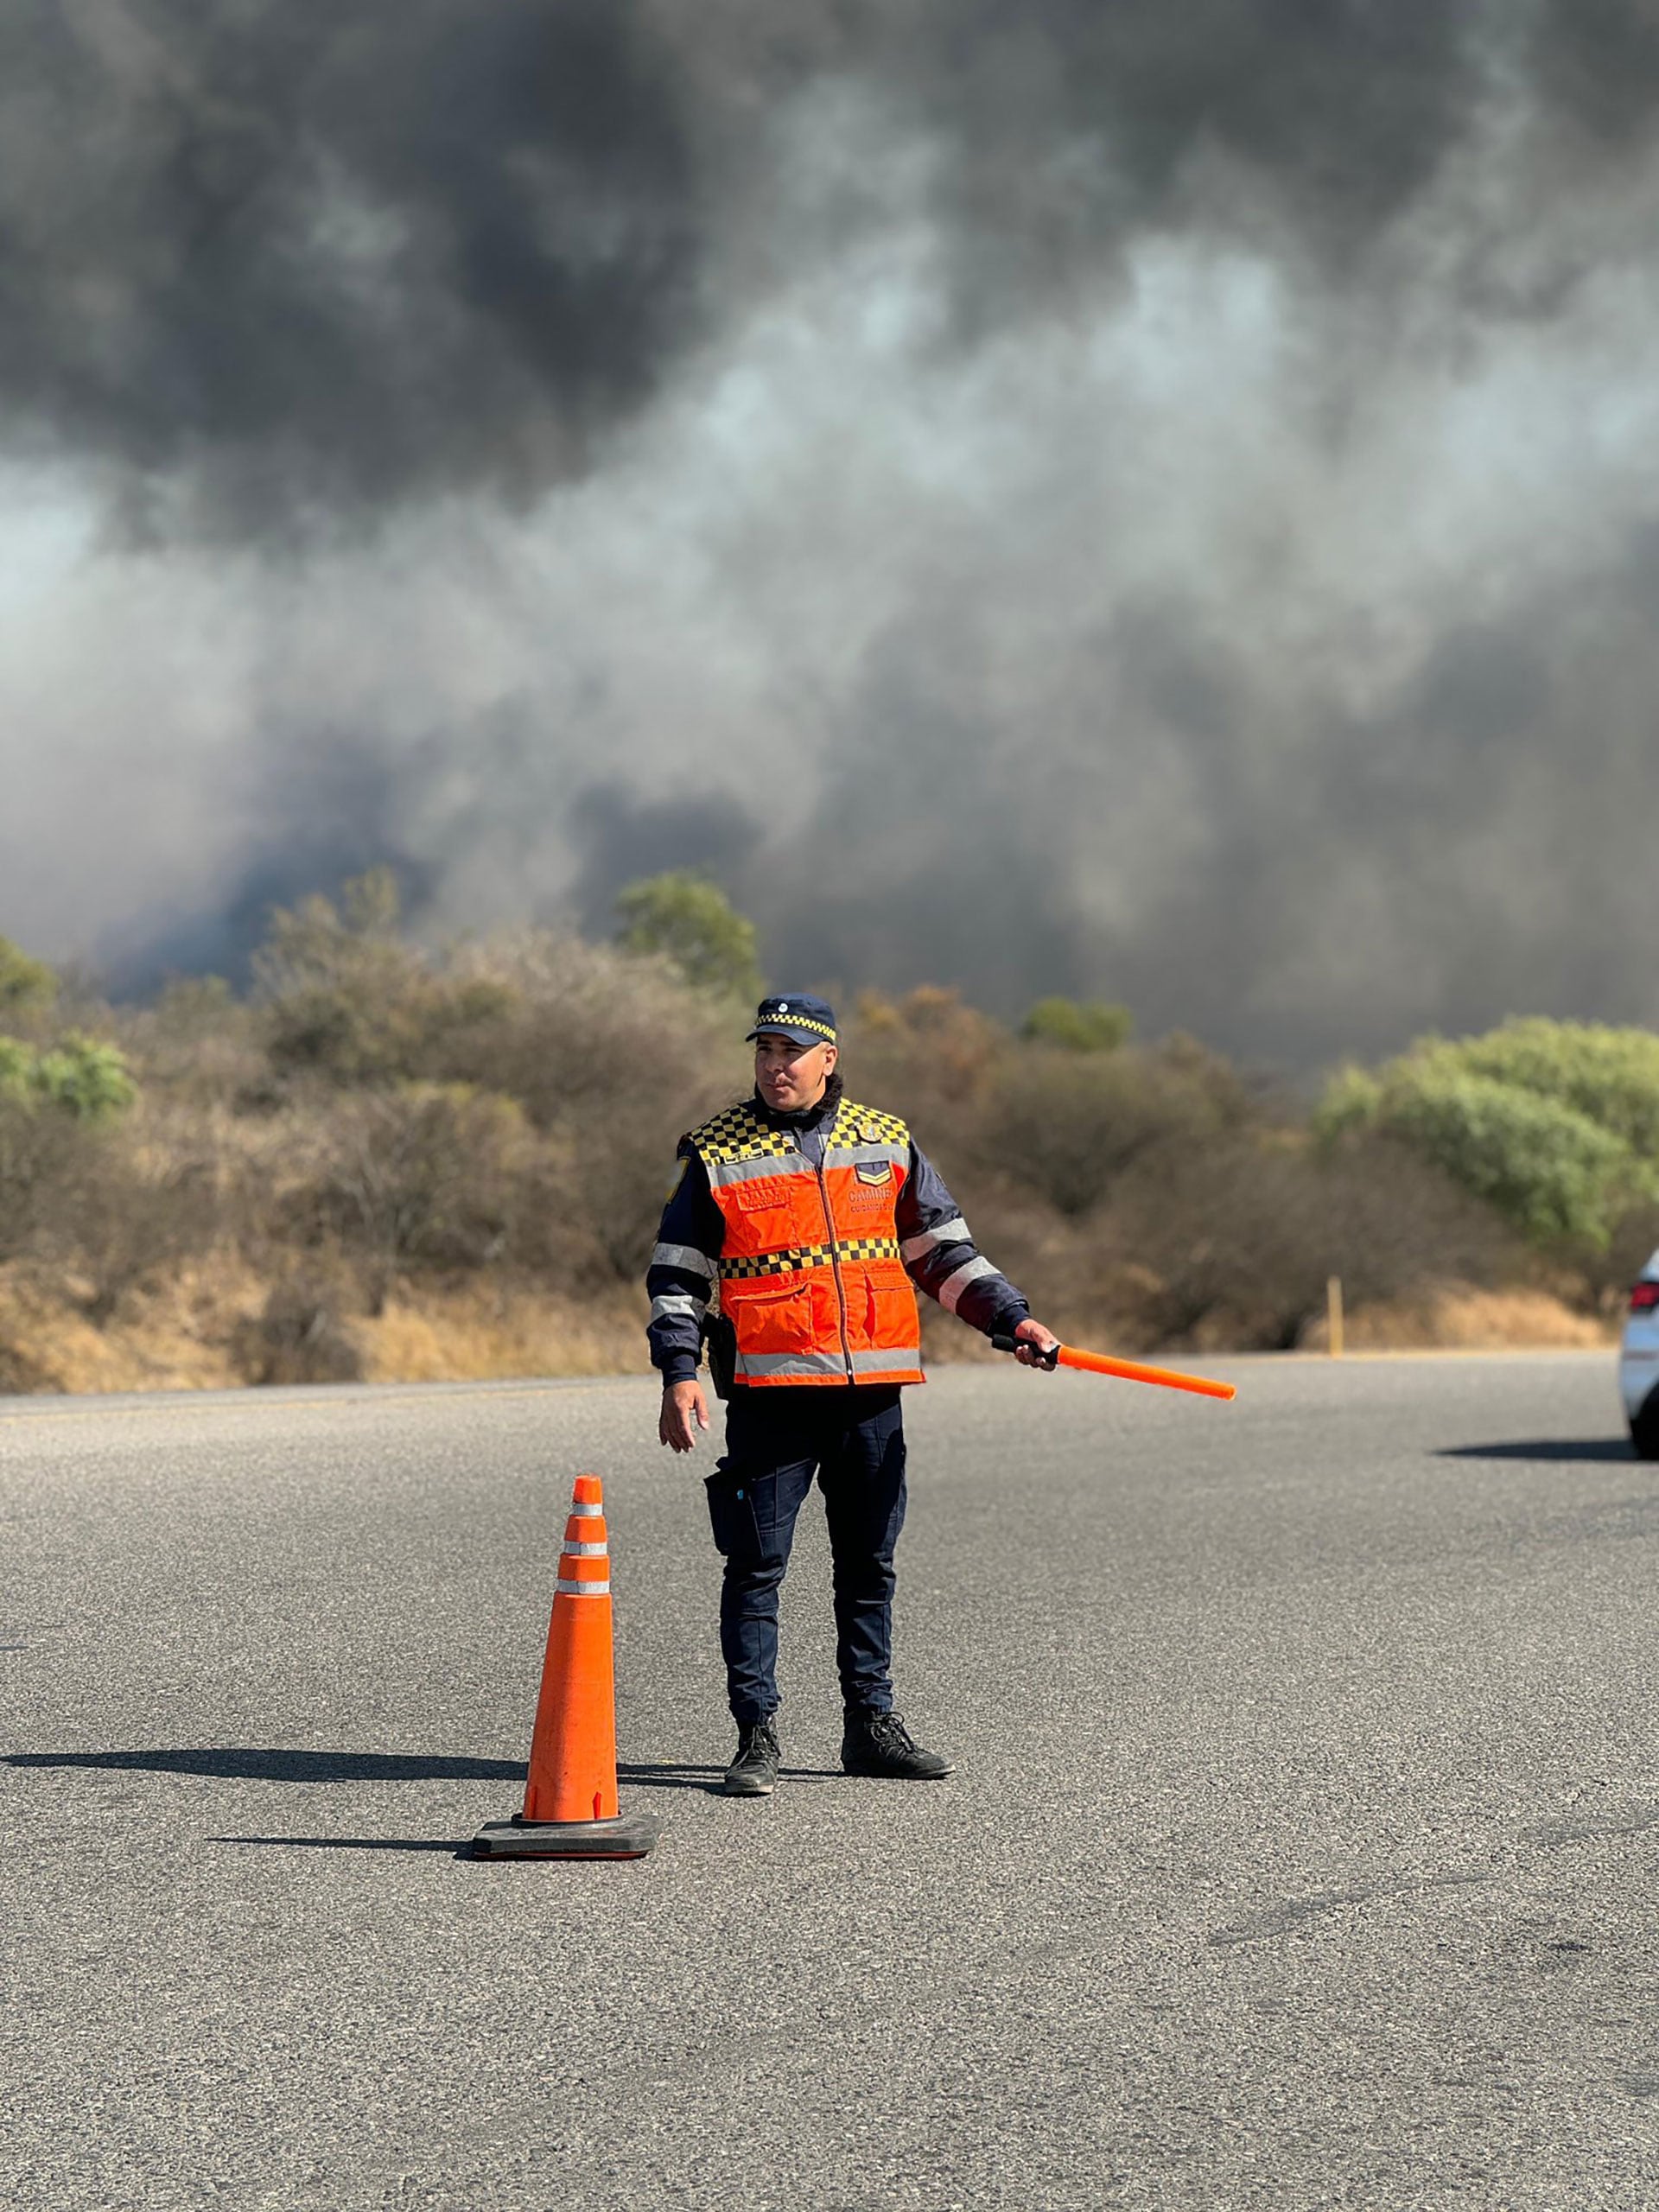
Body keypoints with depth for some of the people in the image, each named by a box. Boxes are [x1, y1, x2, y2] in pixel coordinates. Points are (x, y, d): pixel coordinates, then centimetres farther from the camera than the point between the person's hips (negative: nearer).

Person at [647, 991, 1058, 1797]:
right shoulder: (716, 1154, 2)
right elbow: (675, 1274, 3)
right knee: (757, 1565, -5)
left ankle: (871, 1724, 21)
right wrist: (679, 1374, -8)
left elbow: (941, 1248, 17)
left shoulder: (886, 1143, 9)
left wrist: (1009, 1317, 6)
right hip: (770, 1395, -3)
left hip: (872, 1394, 3)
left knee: (869, 1564, 11)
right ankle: (756, 1735, 0)